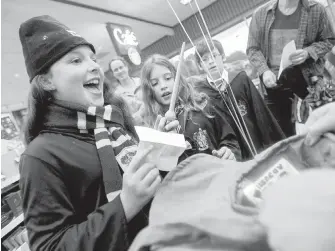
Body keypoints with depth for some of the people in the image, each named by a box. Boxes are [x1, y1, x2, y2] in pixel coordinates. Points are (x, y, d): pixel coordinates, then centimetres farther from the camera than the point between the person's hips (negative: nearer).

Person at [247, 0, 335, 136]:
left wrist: (308, 52, -14)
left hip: (306, 75, 1)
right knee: (282, 131, 7)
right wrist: (264, 70, -15)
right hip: (274, 79, 0)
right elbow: (252, 49, 2)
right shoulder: (261, 14, 1)